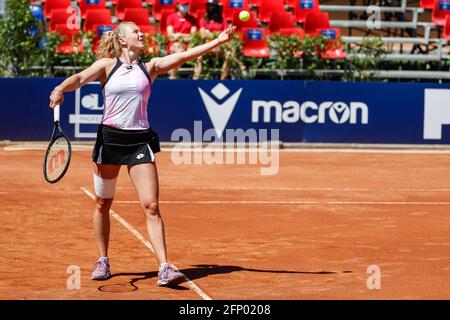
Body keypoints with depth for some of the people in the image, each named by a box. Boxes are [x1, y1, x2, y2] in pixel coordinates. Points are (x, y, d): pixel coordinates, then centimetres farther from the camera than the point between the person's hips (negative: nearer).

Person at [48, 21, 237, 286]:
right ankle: (103, 261, 27)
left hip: (140, 140, 1)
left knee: (151, 206, -9)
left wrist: (219, 41, -10)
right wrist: (61, 89, -34)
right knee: (103, 204, 10)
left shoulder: (150, 68, 9)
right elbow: (80, 78, -12)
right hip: (110, 137, -1)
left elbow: (186, 55, 0)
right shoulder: (107, 65, 4)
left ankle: (164, 268, -12)